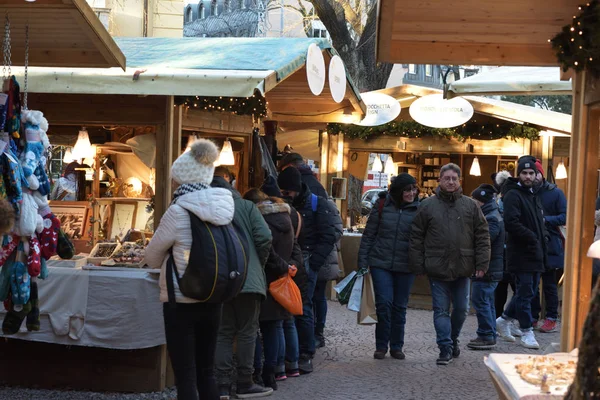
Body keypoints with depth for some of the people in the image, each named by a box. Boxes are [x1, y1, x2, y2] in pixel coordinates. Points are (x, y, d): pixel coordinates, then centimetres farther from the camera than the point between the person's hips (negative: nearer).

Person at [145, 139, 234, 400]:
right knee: (206, 372, 15)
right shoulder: (225, 208, 0)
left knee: (185, 377, 0)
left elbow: (152, 258, -1)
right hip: (212, 299, 6)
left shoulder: (178, 212, -15)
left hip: (181, 302, -5)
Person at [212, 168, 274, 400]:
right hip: (248, 279, -2)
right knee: (247, 332, 7)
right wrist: (258, 264, 5)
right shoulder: (246, 206, -1)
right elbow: (264, 237, -9)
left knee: (223, 333, 10)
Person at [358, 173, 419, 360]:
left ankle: (396, 346, 22)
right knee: (384, 303, -6)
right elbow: (369, 234, 3)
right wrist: (362, 262, 0)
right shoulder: (382, 205, 0)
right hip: (380, 263, -1)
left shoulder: (418, 209, -1)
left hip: (405, 267, 1)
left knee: (400, 307, 8)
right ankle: (381, 345, 9)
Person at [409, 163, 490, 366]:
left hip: (462, 269, 2)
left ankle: (452, 339, 34)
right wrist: (418, 265, -3)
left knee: (461, 309, 12)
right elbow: (416, 238, 2)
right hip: (437, 269, -2)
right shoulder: (427, 205, 1)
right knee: (441, 310, 1)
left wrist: (482, 263, -3)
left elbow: (482, 236, 5)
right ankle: (446, 349, 7)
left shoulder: (470, 206, 5)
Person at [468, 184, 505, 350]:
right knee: (487, 302, 15)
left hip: (487, 269, -10)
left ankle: (486, 336, -3)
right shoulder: (493, 215, 17)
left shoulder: (491, 219, -17)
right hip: (493, 268, 10)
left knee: (480, 301, -6)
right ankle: (490, 335, 22)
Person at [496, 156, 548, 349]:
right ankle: (526, 332, 7)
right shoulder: (513, 195, -11)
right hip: (521, 253, -9)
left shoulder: (533, 195, 18)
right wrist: (532, 237, -16)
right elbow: (511, 223, -22)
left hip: (535, 253, 9)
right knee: (525, 293, -2)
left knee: (528, 292, 14)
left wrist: (542, 242, 10)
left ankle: (504, 320, 27)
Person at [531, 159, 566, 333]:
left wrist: (546, 219, -18)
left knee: (549, 284, 3)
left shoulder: (555, 193, -1)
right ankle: (533, 317, 15)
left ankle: (552, 319, 10)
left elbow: (565, 217, -6)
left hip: (549, 245, -2)